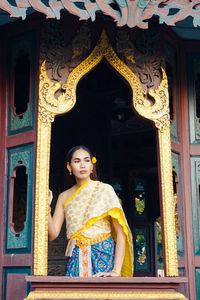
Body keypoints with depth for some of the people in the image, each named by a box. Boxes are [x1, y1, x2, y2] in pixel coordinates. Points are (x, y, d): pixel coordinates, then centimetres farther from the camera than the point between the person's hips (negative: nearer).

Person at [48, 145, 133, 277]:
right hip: (76, 260, 3)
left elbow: (121, 233, -6)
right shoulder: (64, 197, 11)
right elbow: (53, 234, 4)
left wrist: (117, 270, -15)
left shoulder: (104, 190, 0)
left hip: (104, 256, -2)